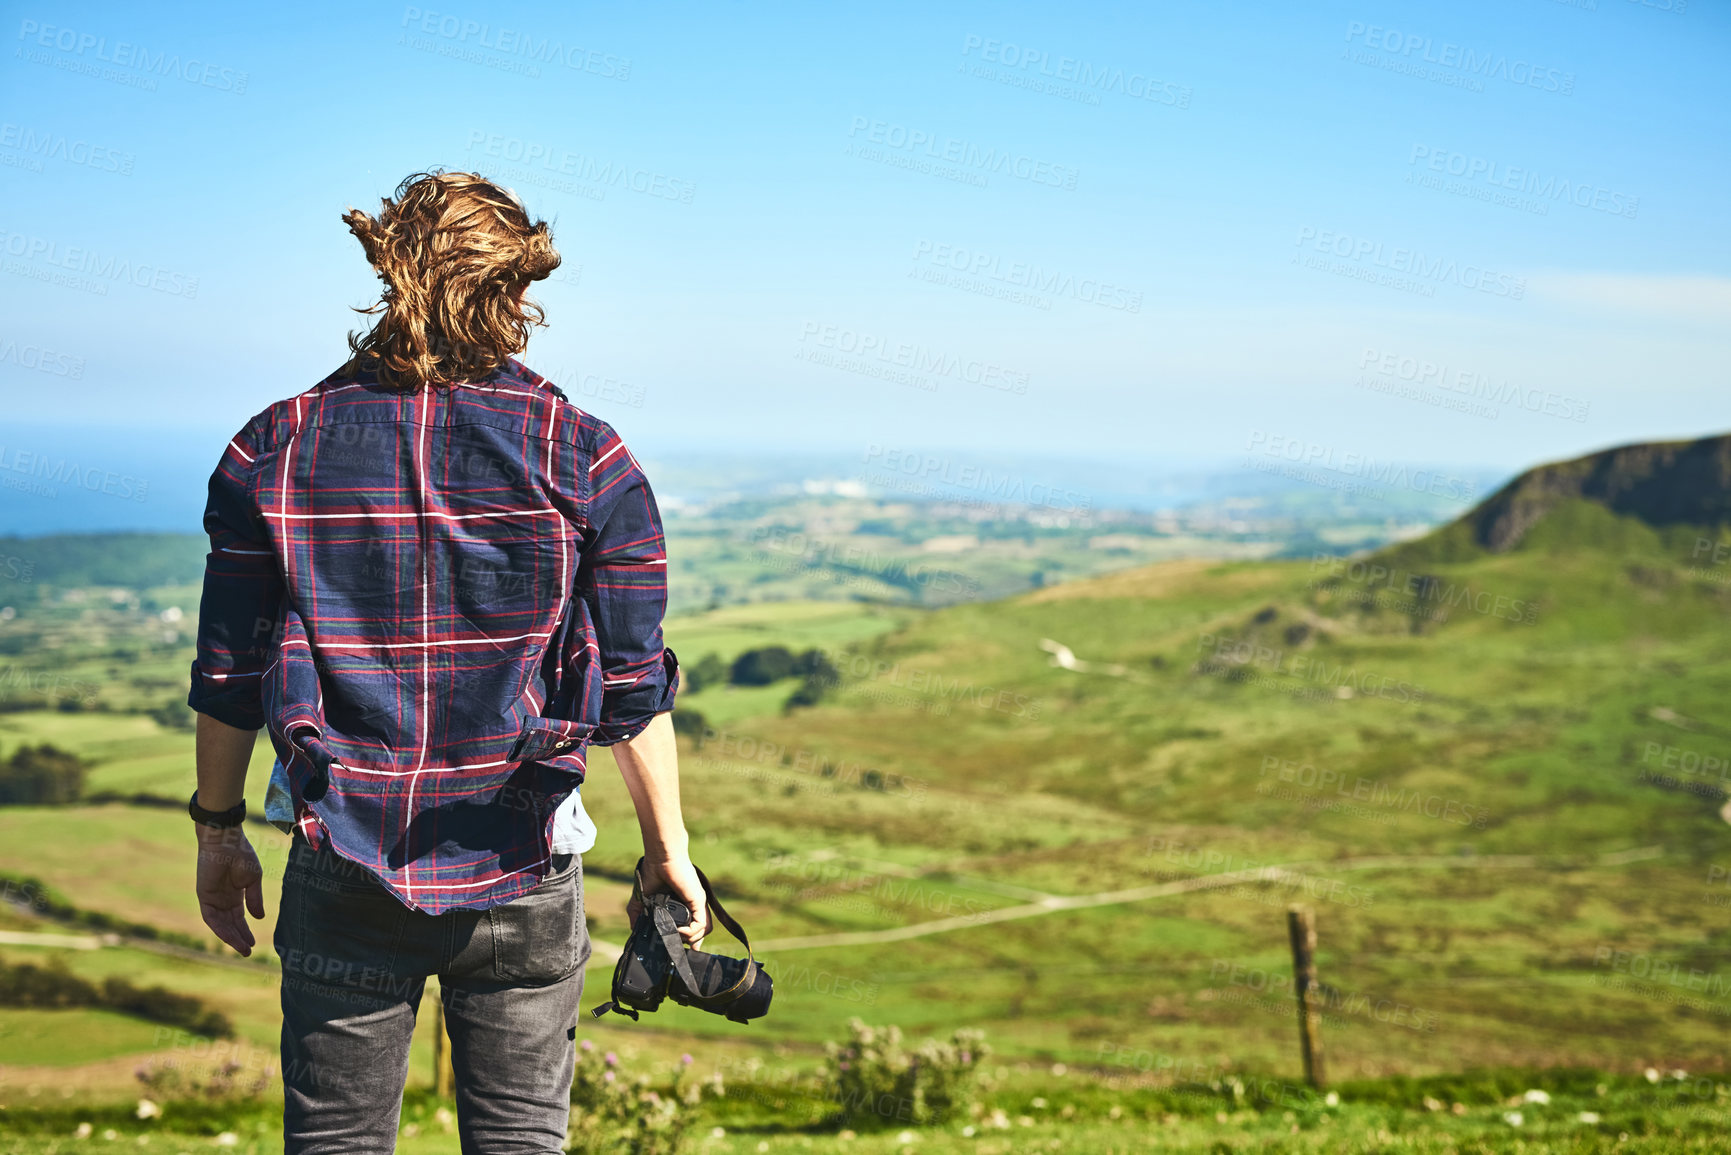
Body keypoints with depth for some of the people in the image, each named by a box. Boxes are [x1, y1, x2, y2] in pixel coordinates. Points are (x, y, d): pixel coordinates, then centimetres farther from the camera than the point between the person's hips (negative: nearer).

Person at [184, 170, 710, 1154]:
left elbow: (230, 674, 1)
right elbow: (634, 686, -3)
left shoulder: (276, 452, -4)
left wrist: (219, 828, 14)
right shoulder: (587, 459, -6)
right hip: (522, 871, 0)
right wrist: (668, 848, 8)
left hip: (348, 875, 1)